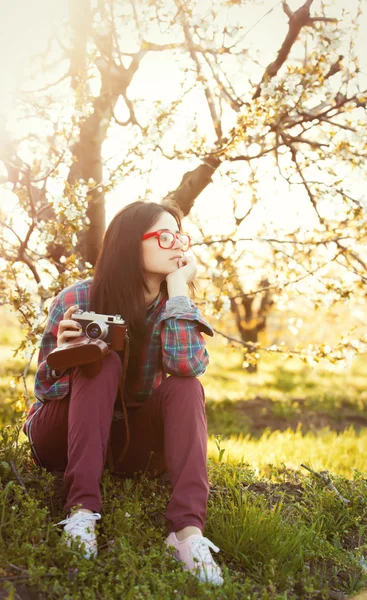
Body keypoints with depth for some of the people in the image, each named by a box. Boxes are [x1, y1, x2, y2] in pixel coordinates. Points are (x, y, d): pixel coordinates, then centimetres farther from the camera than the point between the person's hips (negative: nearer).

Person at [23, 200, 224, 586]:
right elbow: (45, 390, -11)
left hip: (128, 442, 2)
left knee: (185, 387, -25)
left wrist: (177, 286, -25)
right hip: (64, 437, -2)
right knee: (102, 362, -29)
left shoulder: (175, 305, -6)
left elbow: (189, 366, -28)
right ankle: (82, 508, -37)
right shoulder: (77, 299, -15)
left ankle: (188, 529, -40)